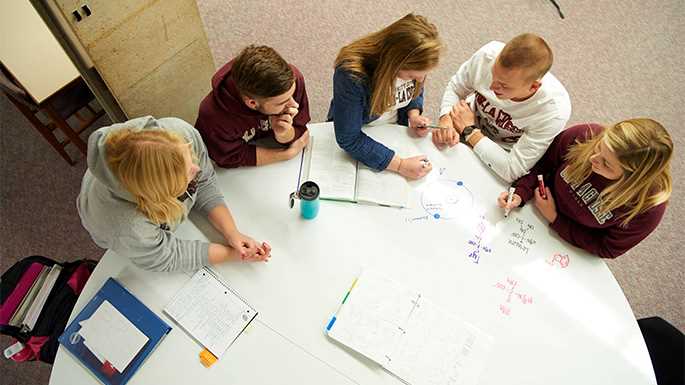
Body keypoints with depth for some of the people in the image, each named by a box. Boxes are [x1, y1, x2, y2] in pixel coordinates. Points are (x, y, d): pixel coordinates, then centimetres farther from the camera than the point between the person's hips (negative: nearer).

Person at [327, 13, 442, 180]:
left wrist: (414, 114, -17)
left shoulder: (412, 63, -19)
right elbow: (349, 139, -32)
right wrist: (399, 165, -35)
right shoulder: (351, 75, -36)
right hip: (361, 134, -2)